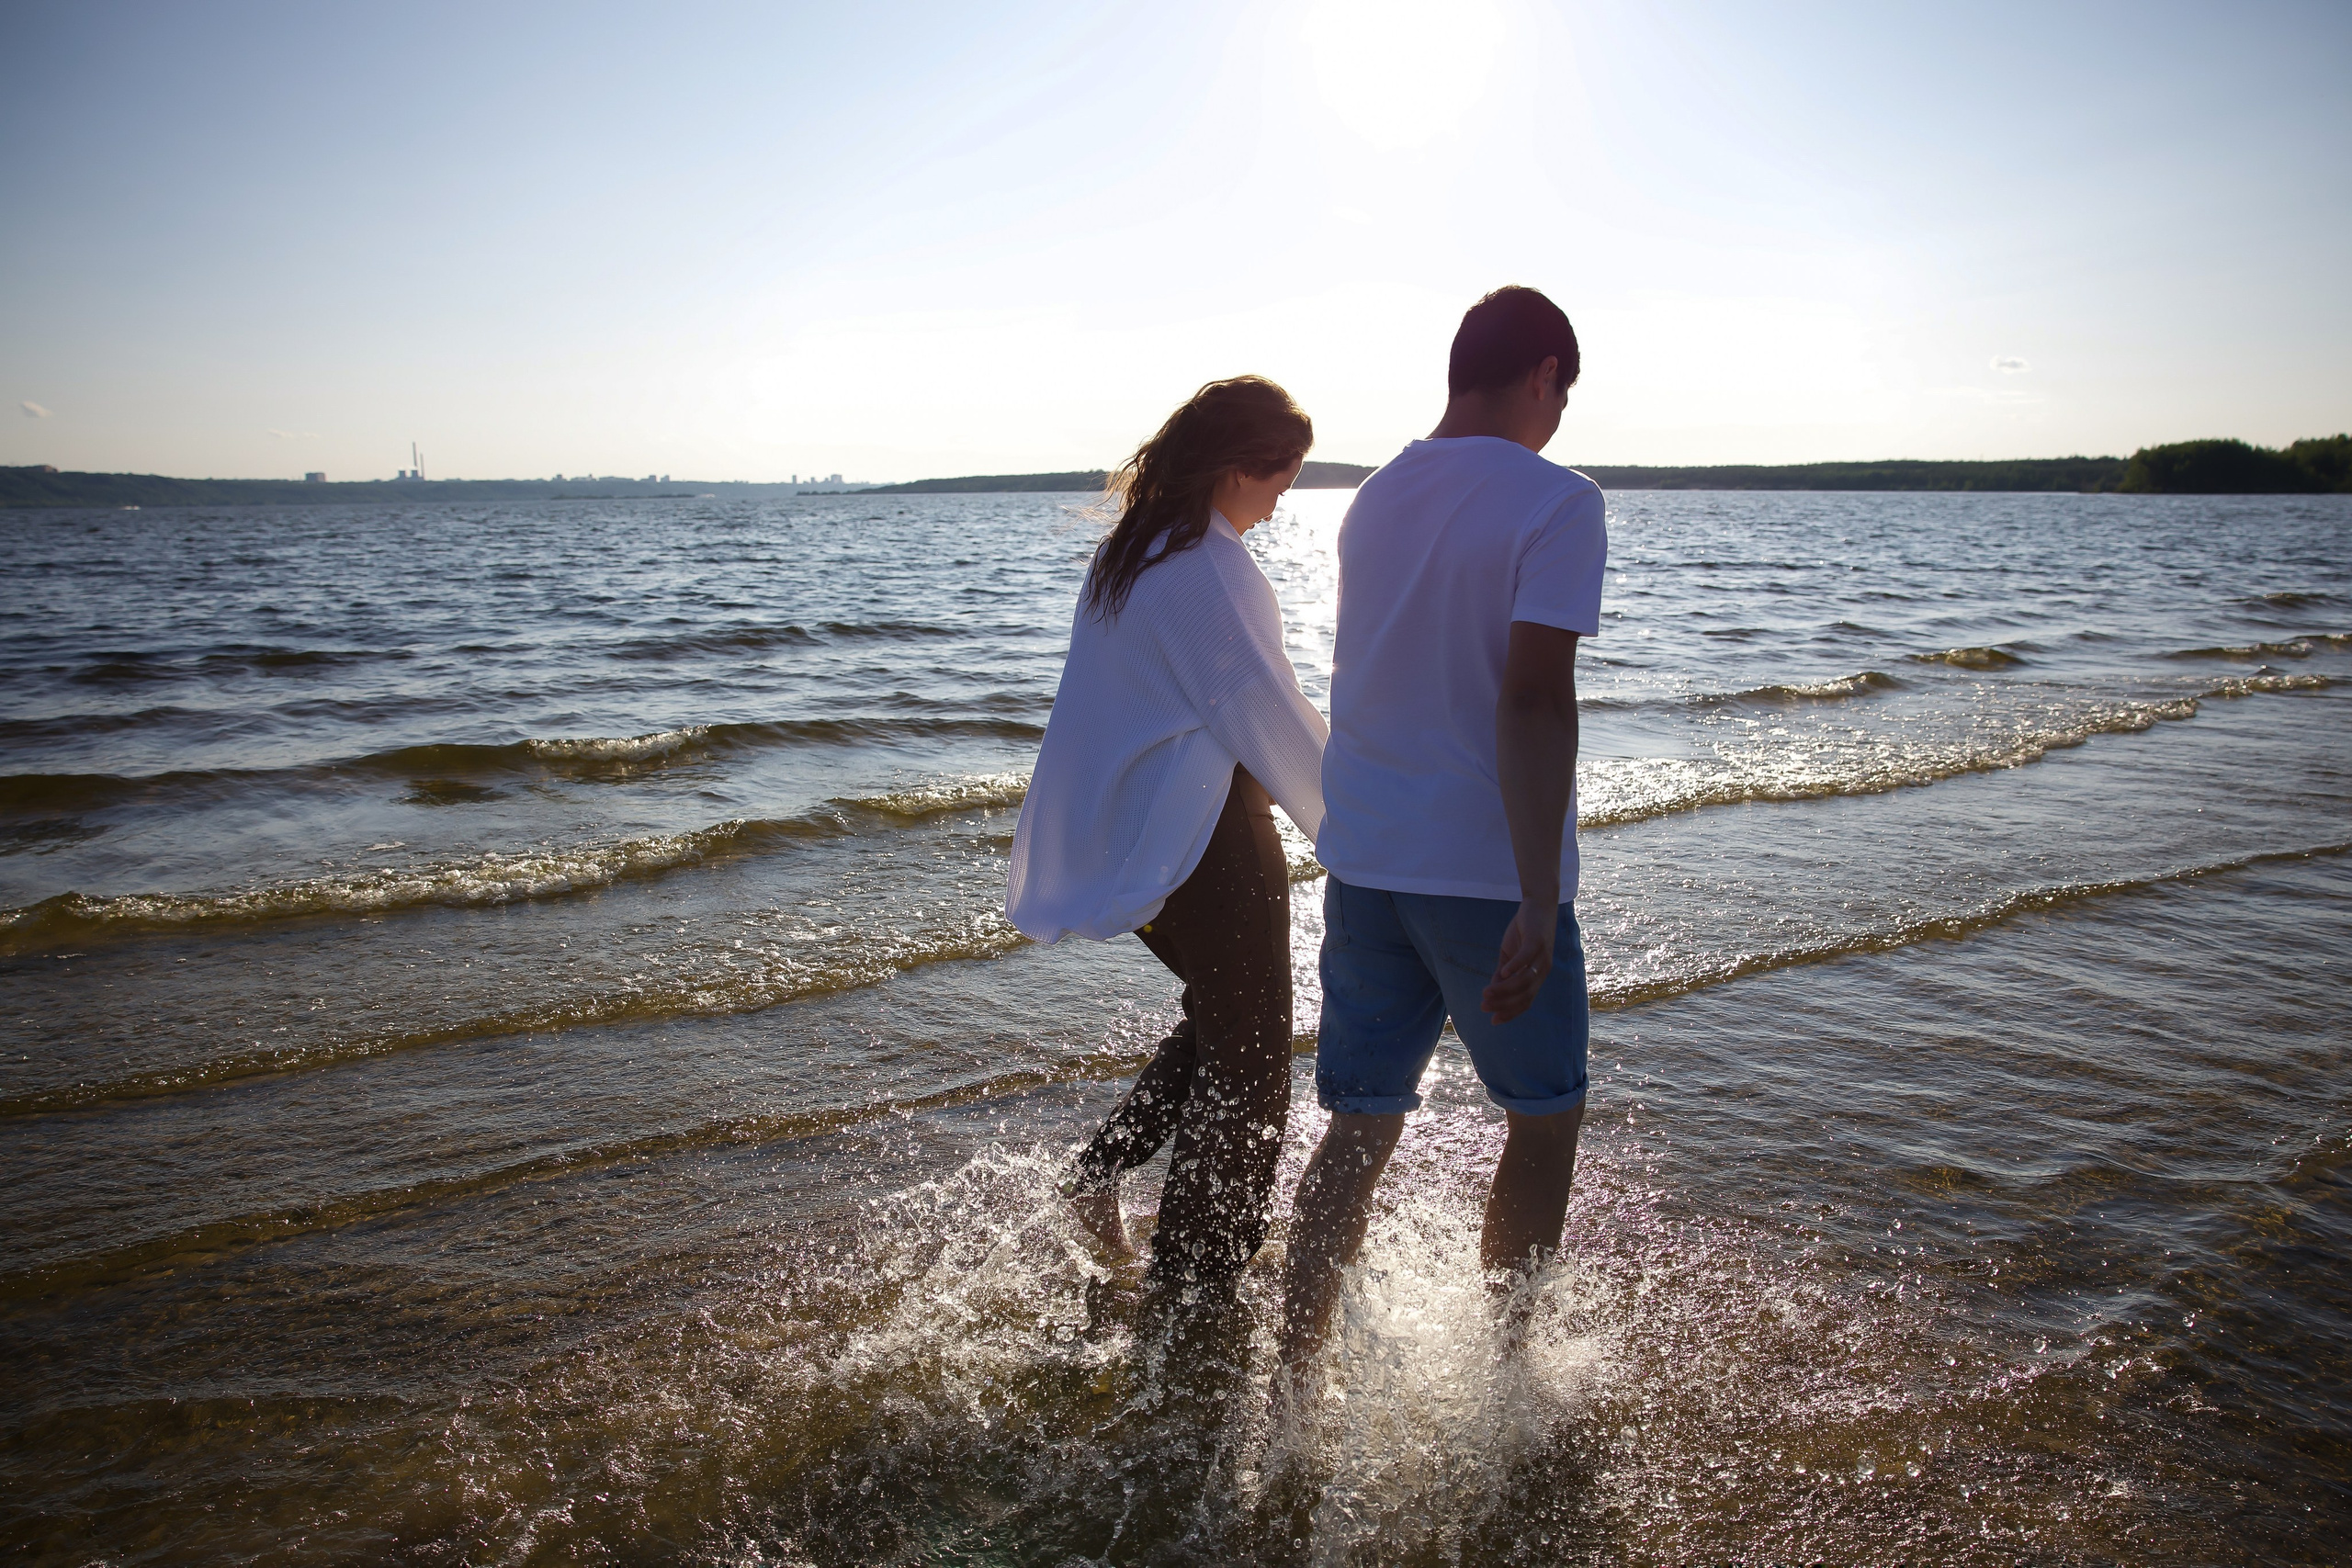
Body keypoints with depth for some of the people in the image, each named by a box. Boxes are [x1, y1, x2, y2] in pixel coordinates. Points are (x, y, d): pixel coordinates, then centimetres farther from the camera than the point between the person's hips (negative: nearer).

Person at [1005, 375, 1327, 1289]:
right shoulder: (1213, 571, -19)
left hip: (1124, 832, 9)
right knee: (1247, 1072, 7)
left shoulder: (1124, 553, 10)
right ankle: (1197, 1280, 16)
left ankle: (1104, 1167, 19)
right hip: (1208, 837, -9)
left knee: (1222, 1015, 26)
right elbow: (1272, 716, -17)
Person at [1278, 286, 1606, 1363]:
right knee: (1544, 1120, 15)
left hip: (1361, 859, 6)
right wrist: (1537, 904, -24)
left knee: (1357, 1130, 12)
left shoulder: (1376, 497, 10)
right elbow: (1534, 701, -22)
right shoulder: (1556, 503, -12)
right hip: (1490, 872, -6)